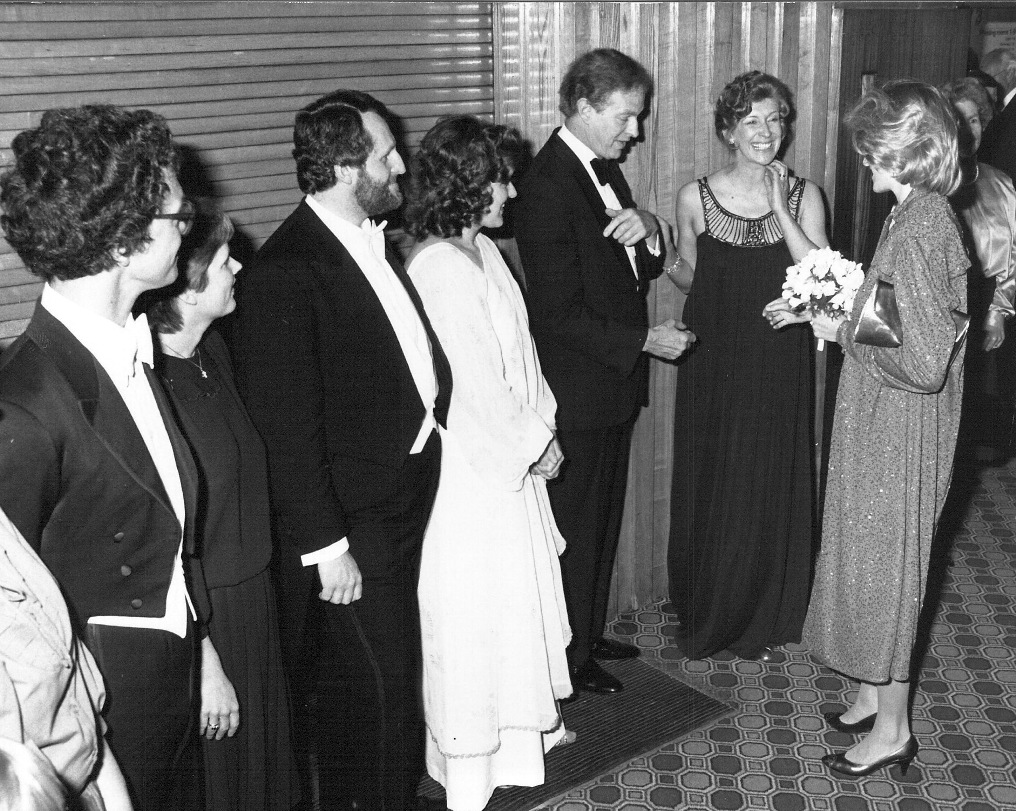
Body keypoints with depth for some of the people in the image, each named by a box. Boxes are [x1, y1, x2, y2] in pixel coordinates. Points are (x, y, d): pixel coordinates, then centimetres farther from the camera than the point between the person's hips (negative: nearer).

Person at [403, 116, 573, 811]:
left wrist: (541, 425, 4)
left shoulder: (483, 251, 6)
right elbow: (473, 384, -22)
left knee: (518, 593, 21)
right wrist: (536, 441, -11)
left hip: (510, 455, 9)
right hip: (470, 466, -9)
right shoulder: (439, 269, -24)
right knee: (475, 609, 5)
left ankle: (521, 720, 41)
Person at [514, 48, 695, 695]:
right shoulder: (548, 187, -21)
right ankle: (571, 656, 23)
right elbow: (559, 313, -23)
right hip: (577, 392, -9)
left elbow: (647, 270, 14)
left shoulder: (606, 170, 9)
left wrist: (648, 230, -8)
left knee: (604, 520, 20)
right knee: (576, 528, 6)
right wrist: (644, 340, -19)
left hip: (615, 382, 9)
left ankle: (591, 632, 37)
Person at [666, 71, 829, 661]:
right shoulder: (696, 197, -2)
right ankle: (707, 618, 28)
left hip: (779, 367, 0)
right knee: (709, 487, 8)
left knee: (772, 485, 8)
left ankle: (765, 619, 28)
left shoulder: (804, 196, -1)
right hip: (713, 363, 0)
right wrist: (658, 261, -5)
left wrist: (779, 210, -17)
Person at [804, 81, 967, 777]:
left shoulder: (917, 234, -24)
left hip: (898, 436, -9)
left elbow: (925, 363, -27)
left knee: (884, 566, 5)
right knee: (874, 561, 20)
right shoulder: (922, 215, 5)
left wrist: (847, 334, -16)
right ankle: (876, 694, 37)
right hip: (884, 429, 9)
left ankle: (891, 729, 21)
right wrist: (847, 313, 6)